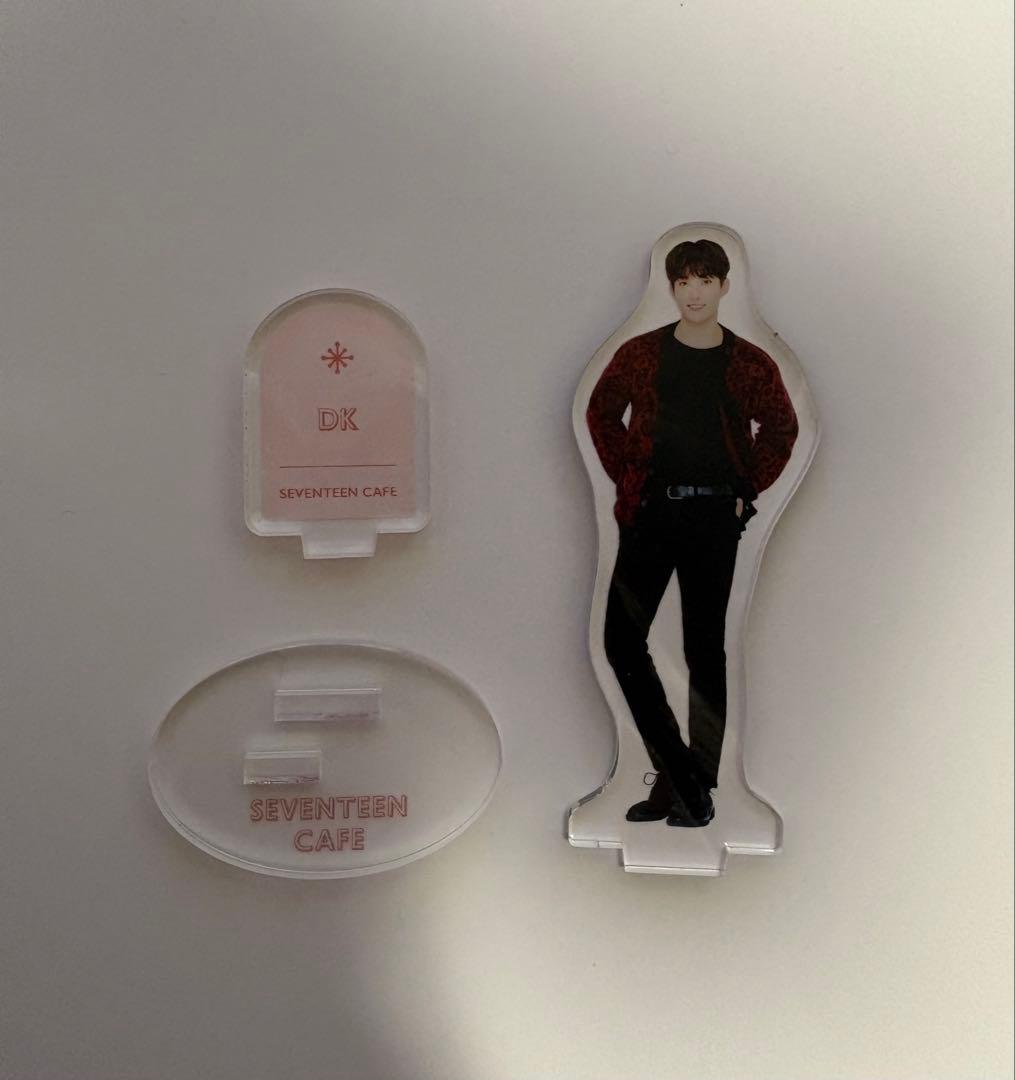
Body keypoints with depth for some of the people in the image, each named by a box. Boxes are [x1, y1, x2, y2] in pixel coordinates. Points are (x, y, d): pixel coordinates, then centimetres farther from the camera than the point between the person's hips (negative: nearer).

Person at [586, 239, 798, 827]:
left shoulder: (751, 364, 3)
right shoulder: (639, 354, 5)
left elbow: (781, 430, 16)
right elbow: (601, 414, 17)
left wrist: (748, 488, 6)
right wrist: (627, 478, 7)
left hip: (715, 518, -1)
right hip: (649, 513, 1)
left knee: (704, 650, 4)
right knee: (622, 639, -6)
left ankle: (697, 785, 16)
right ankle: (679, 773, 8)